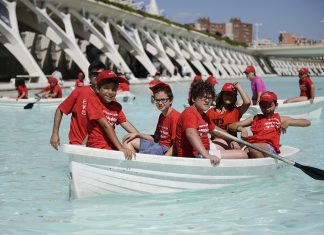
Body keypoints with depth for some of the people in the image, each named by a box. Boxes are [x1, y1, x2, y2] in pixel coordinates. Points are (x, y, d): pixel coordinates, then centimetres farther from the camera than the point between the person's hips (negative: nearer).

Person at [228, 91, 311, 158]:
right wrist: (241, 129, -4)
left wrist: (288, 122, -2)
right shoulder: (255, 119, 26)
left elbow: (307, 122, 13)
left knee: (252, 148, -36)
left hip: (269, 148, -3)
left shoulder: (279, 119, 21)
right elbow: (231, 126, 19)